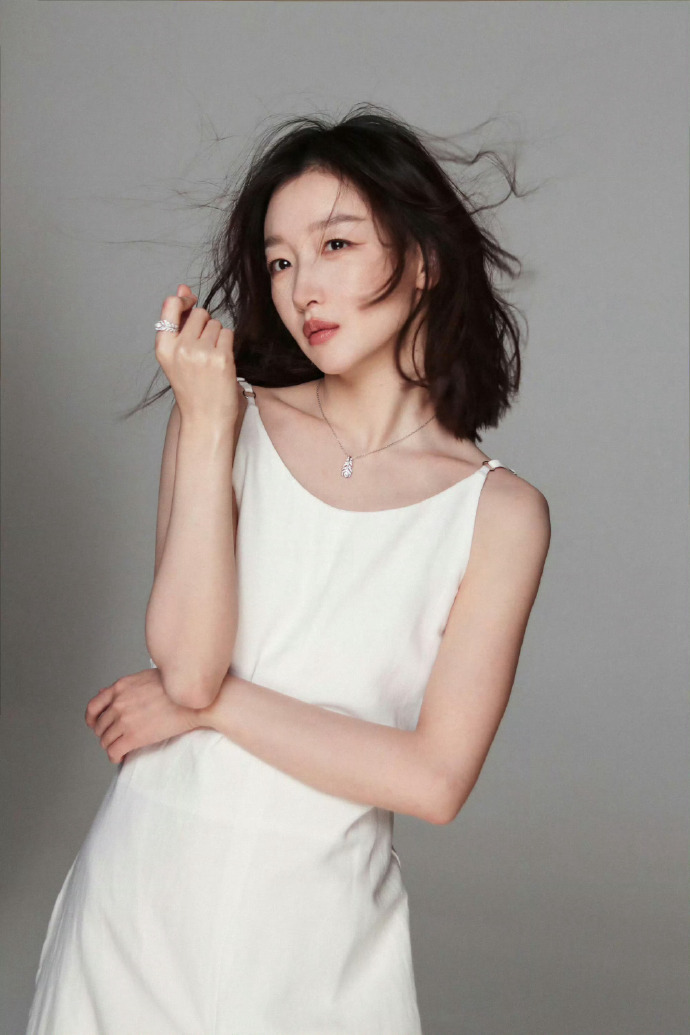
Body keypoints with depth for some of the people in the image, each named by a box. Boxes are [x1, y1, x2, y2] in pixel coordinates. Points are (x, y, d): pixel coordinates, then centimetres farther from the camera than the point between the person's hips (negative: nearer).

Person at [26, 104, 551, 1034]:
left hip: (321, 919, -1)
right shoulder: (227, 420, -3)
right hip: (148, 886, 1)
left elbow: (435, 780, -12)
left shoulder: (500, 512, -7)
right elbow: (187, 664, -14)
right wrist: (205, 426, -17)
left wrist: (211, 702, -12)